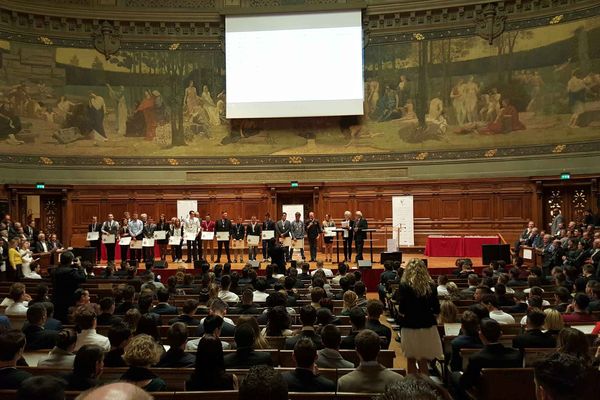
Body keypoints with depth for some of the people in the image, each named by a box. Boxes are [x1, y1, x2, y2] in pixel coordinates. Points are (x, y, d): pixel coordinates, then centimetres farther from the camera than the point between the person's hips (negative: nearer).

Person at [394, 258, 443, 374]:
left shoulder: (404, 285, -9)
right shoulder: (431, 286, -1)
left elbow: (401, 310, -10)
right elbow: (436, 310, 2)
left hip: (410, 327, -2)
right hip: (428, 326, 2)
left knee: (411, 361, 12)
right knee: (423, 362, 10)